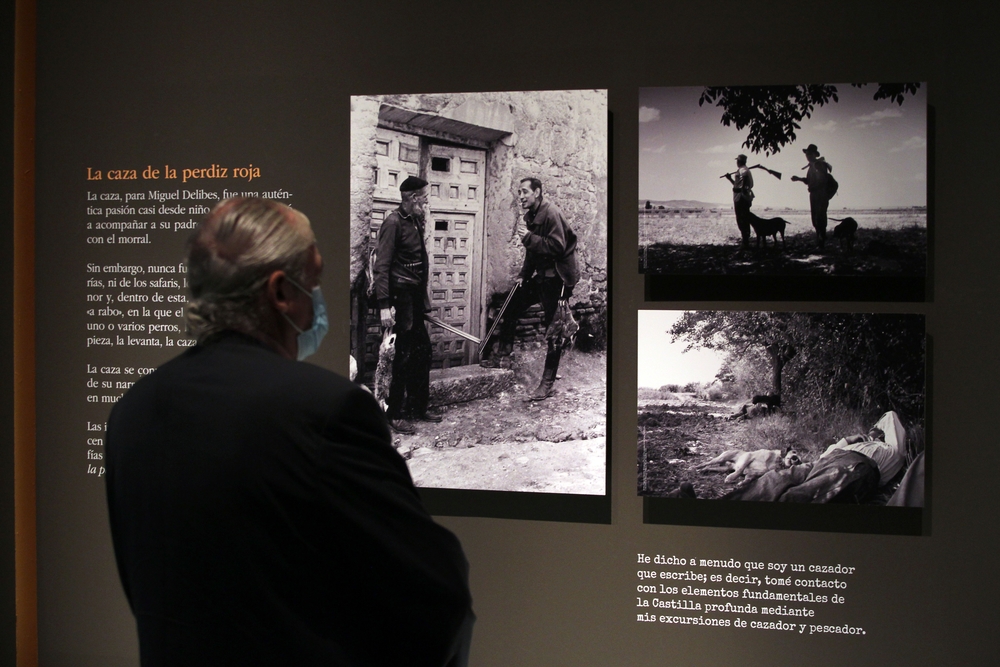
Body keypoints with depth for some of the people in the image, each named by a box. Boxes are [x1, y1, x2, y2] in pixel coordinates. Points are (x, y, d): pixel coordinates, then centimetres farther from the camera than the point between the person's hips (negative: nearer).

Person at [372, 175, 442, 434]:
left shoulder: (416, 221, 13)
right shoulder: (393, 222, -13)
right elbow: (381, 266, -17)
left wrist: (424, 298, 18)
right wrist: (384, 305, -22)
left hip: (415, 298, 9)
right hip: (400, 298, -9)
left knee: (422, 352, 14)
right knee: (401, 357, -4)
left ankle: (418, 407, 26)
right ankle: (394, 415, 5)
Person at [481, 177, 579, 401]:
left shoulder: (551, 213, -18)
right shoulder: (530, 216, 11)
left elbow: (557, 247, -27)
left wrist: (529, 238, -28)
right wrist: (523, 275, 11)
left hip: (557, 277, -9)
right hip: (540, 276, 9)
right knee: (511, 309, 10)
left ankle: (547, 383, 0)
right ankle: (502, 355, 23)